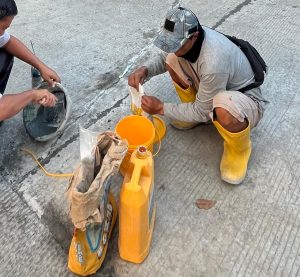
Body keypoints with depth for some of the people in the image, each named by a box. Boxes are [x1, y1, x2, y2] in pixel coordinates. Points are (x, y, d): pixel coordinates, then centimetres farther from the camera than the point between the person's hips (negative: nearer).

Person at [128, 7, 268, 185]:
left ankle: (240, 148, -8)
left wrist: (161, 108, -22)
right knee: (173, 60, -9)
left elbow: (202, 112, -27)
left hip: (246, 101, -7)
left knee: (224, 109, -45)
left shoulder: (213, 62, -38)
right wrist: (144, 70, -17)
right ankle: (193, 114, 10)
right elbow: (164, 58, 4)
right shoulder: (187, 37, -15)